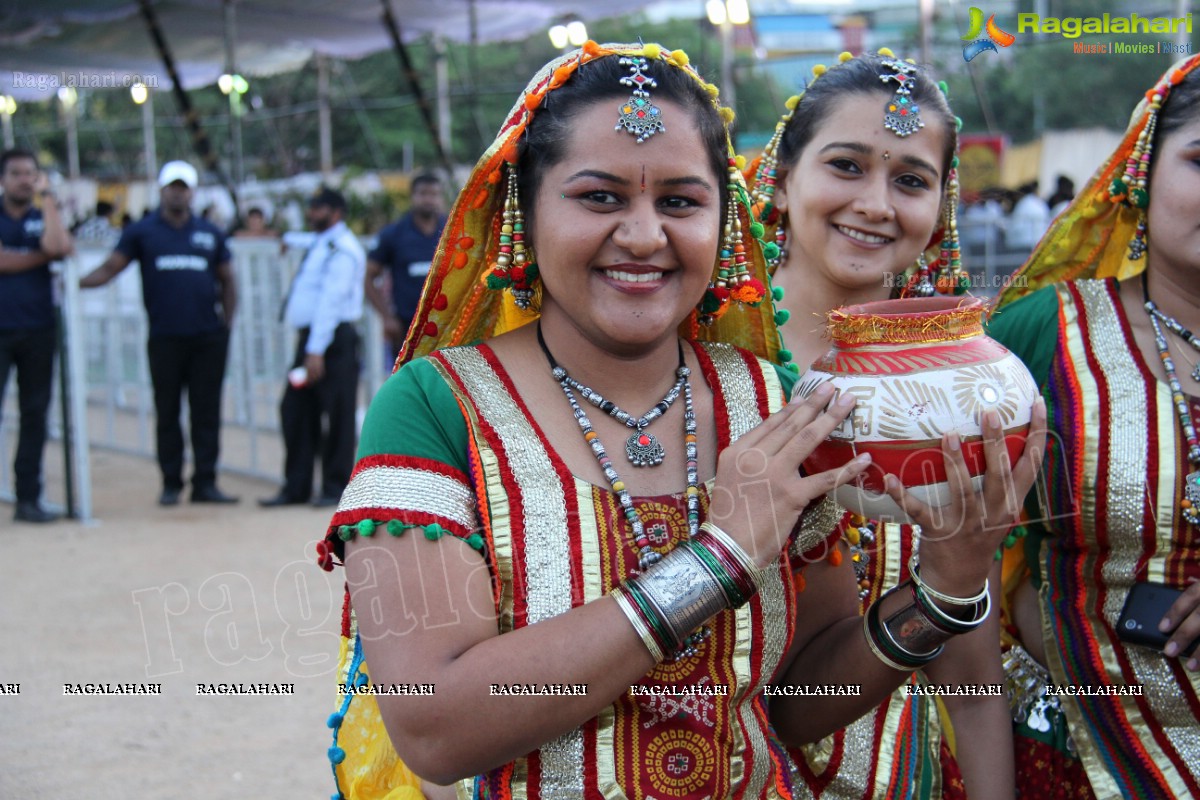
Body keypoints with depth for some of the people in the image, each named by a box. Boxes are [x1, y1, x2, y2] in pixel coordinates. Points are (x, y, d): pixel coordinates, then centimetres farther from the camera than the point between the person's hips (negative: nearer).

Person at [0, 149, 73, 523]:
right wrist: (41, 255, 0)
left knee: (35, 415, 5)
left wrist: (47, 197, -4)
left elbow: (59, 247, -10)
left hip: (38, 330, 3)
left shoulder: (43, 218, 12)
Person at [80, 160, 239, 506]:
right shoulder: (142, 231, 6)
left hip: (208, 337, 1)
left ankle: (205, 482, 7)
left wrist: (226, 326, 7)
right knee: (167, 412, 3)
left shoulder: (210, 234, 12)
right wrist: (76, 281, -19)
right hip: (164, 338, -1)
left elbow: (227, 282, 16)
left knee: (206, 412, 2)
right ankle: (171, 483, 11)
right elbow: (110, 268, -3)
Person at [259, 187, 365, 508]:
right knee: (295, 410, 9)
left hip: (333, 339, -10)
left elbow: (332, 299, -19)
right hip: (310, 337, 10)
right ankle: (296, 487, 15)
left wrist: (317, 351, -22)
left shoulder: (342, 249, -11)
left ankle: (335, 488, 4)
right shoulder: (320, 245, 19)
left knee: (337, 414, -2)